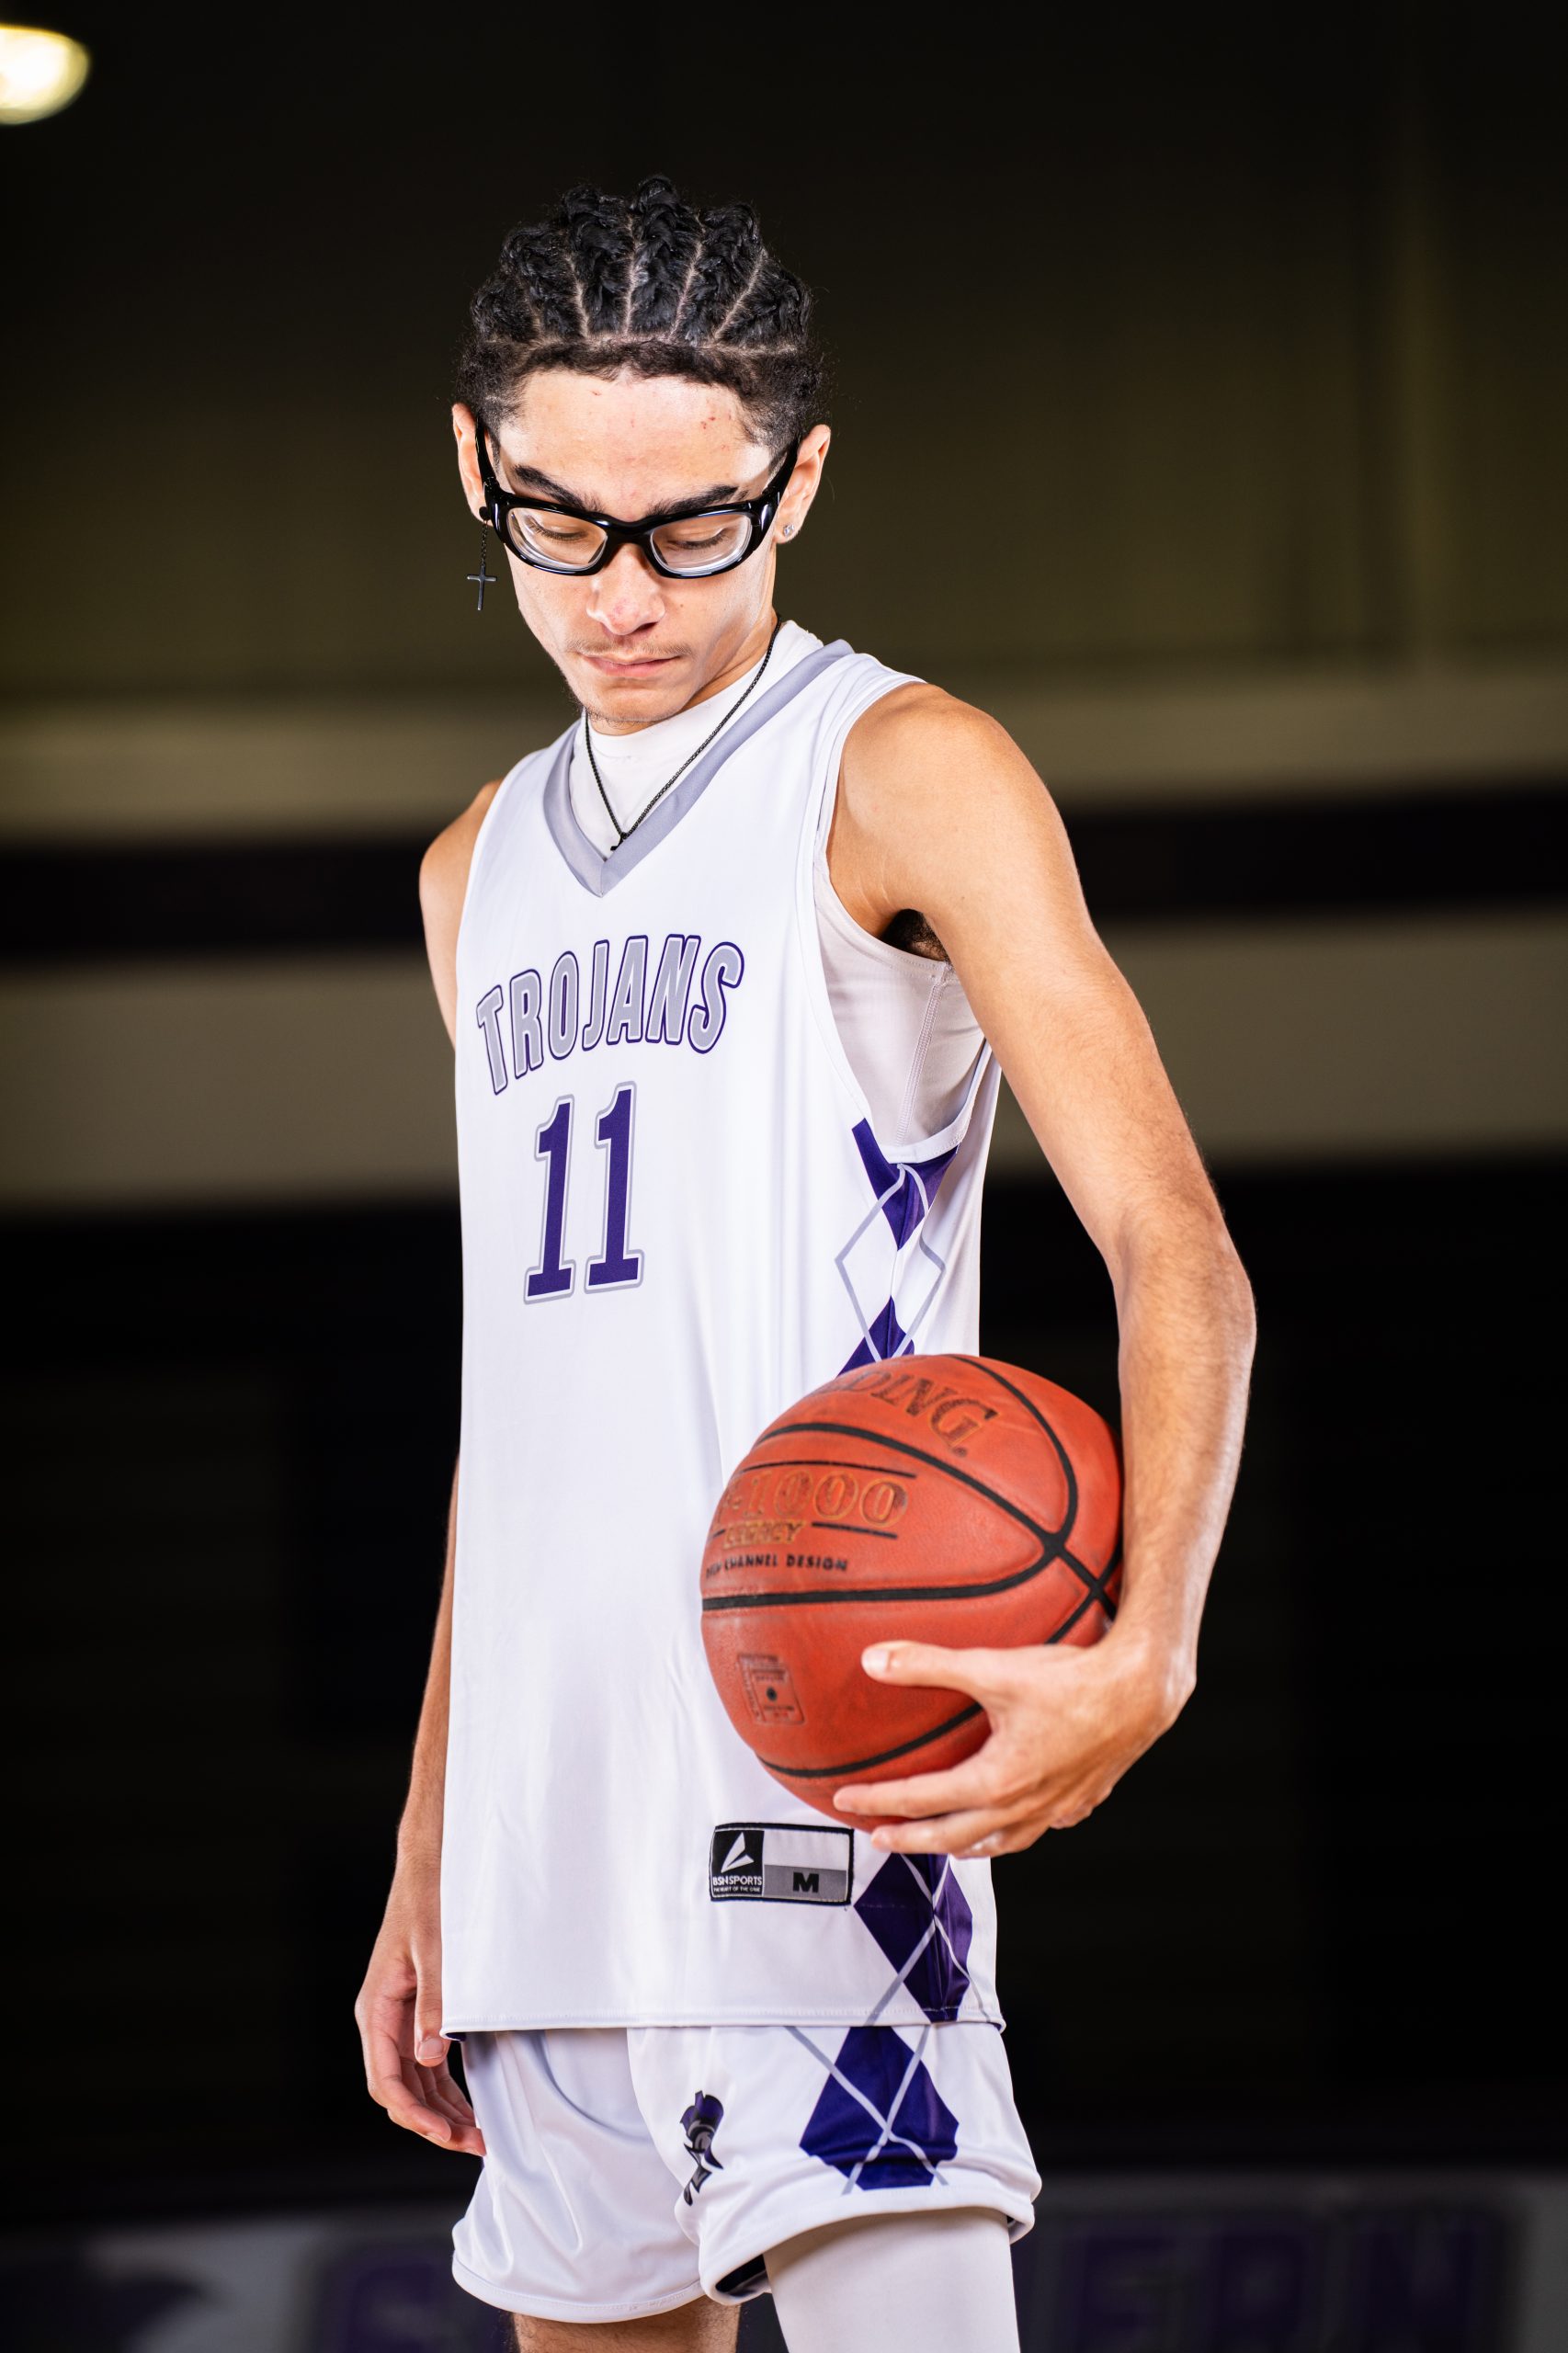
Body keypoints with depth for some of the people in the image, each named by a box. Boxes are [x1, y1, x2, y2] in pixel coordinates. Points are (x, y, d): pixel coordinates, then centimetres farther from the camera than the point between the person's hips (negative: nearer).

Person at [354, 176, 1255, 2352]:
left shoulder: (902, 778, -2)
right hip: (553, 1828, 7)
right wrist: (425, 1861, 20)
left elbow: (1176, 1252, -11)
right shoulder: (485, 874, 20)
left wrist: (1143, 1652, -29)